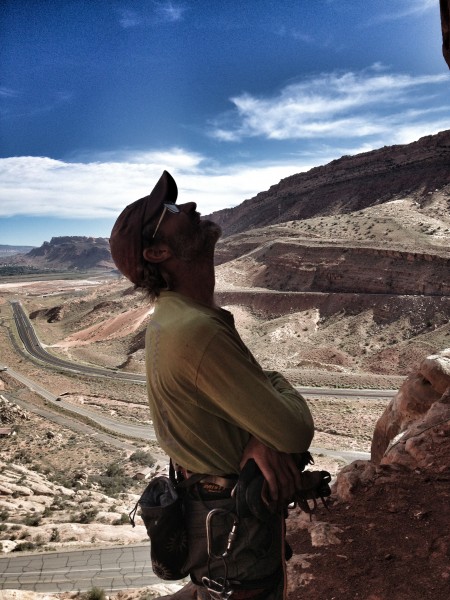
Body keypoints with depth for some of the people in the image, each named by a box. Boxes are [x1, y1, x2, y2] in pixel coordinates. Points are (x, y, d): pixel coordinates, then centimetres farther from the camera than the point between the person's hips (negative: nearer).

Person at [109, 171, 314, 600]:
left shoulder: (171, 315, -2)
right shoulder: (197, 331, -33)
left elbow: (244, 382, 0)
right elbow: (296, 432, -29)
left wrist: (264, 438, -20)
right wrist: (279, 384, -8)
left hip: (201, 497, 9)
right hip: (235, 521, -8)